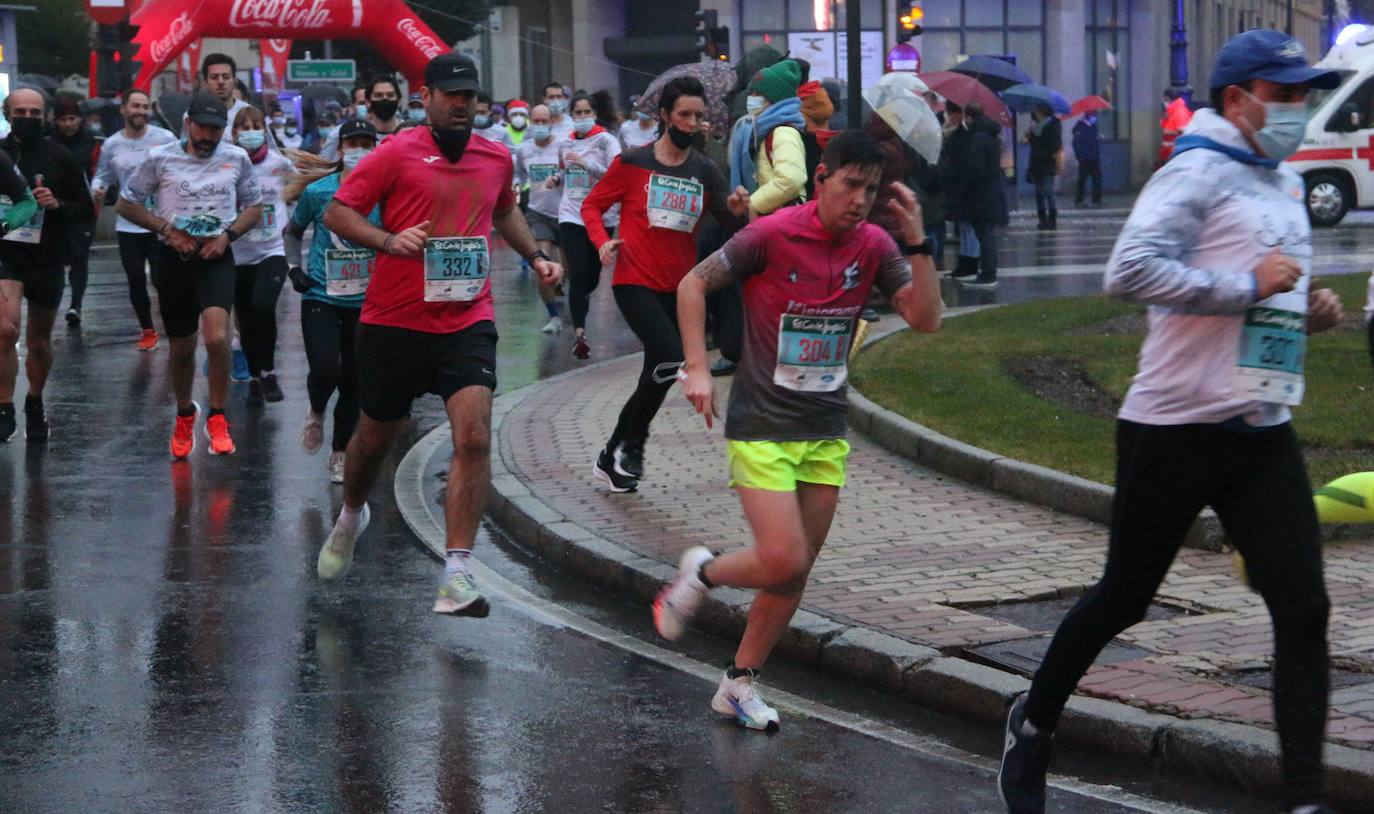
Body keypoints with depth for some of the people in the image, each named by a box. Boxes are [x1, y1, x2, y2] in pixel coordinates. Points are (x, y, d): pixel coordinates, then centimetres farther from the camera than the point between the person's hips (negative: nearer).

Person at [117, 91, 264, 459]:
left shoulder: (237, 158, 3)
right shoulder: (160, 158, -2)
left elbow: (254, 207, 13)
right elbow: (126, 203, 6)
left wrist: (228, 234, -5)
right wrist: (165, 228, -8)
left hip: (216, 259, -1)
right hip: (174, 260, 1)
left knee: (217, 337, -23)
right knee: (181, 348, 11)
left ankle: (217, 418, -7)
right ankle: (184, 414, 37)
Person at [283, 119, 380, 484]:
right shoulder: (317, 191, -4)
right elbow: (292, 232, 13)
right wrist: (294, 268, 0)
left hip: (365, 302, 2)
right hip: (321, 298, -2)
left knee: (353, 382, 6)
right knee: (325, 371, -18)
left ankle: (339, 454, 23)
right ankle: (316, 414, 17)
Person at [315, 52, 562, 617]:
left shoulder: (497, 158, 9)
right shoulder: (398, 153, -6)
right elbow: (337, 213, -8)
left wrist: (535, 257, 20)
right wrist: (388, 240, -23)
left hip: (468, 321, 2)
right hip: (394, 321, -2)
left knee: (474, 436, -17)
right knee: (376, 436, 14)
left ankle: (457, 575, -17)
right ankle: (351, 517, 48)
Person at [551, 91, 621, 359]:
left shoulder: (605, 141, -5)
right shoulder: (564, 144, 8)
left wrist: (586, 163, -24)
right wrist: (556, 179, 5)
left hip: (601, 217, -1)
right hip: (571, 216, 2)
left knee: (592, 277, 9)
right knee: (577, 274, -12)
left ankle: (580, 301, 44)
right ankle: (579, 332, -11)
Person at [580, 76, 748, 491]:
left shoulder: (706, 172, 5)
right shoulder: (632, 163, -4)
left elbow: (728, 217, -7)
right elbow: (592, 205, 4)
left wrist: (736, 208, -30)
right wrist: (602, 241, -13)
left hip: (680, 287, 5)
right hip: (636, 282, -5)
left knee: (658, 374, 9)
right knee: (672, 359, -21)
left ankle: (612, 457, 26)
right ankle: (629, 444, -2)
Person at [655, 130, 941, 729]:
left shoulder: (874, 246, 0)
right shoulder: (772, 235, -14)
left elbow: (925, 319, -7)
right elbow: (694, 284, -4)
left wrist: (917, 243, -17)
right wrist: (697, 369, -9)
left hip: (826, 431, 5)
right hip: (761, 427, -5)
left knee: (796, 571, 8)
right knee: (783, 562, -15)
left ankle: (740, 684, 22)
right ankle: (702, 572, 17)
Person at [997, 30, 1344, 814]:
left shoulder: (1287, 183, 16)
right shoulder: (1197, 175, -12)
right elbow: (1130, 271, -26)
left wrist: (1312, 308, 8)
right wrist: (1248, 286, -23)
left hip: (1264, 433, 7)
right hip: (1179, 427, -7)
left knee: (1304, 609, -3)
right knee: (1123, 600, 7)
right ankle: (1034, 725, 31)